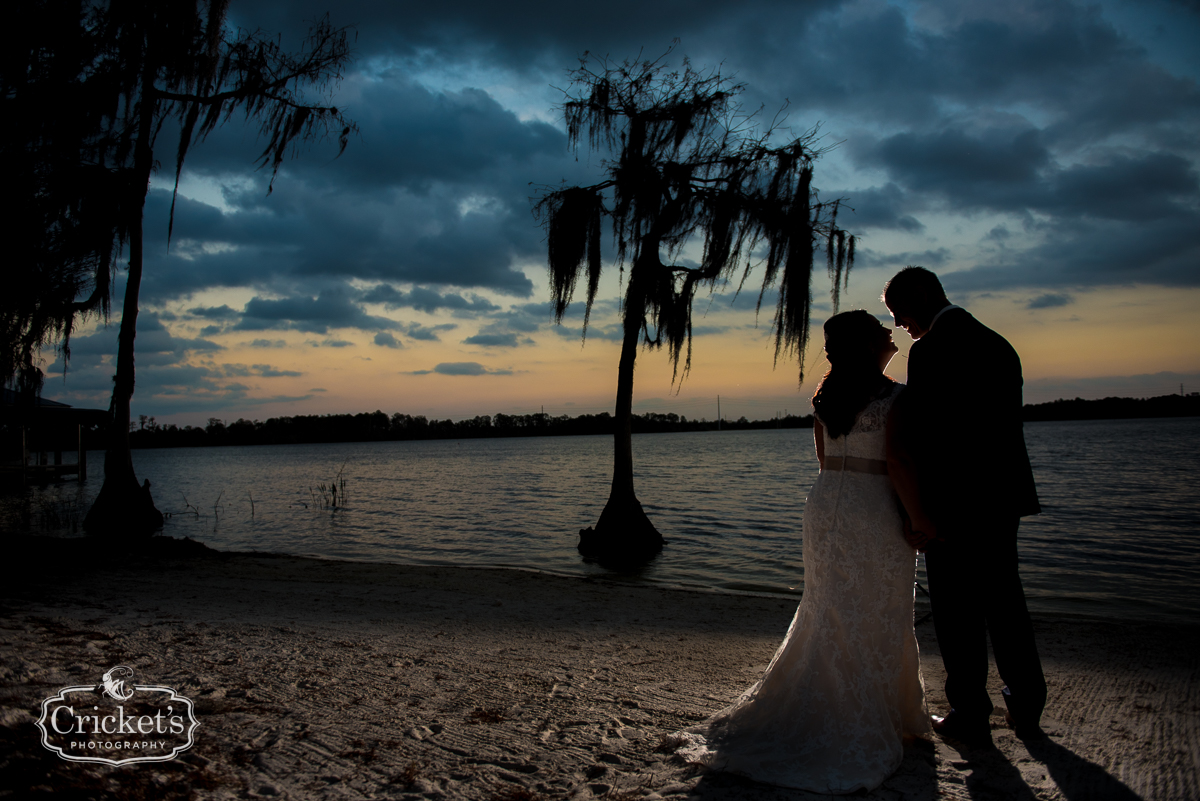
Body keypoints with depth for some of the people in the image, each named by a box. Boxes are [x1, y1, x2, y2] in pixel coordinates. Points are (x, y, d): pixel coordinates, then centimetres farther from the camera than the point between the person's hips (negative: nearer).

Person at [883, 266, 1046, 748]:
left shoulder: (930, 350, -16)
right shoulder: (998, 344, 11)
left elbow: (922, 439, -20)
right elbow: (1006, 426, 13)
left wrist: (925, 515, -16)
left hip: (956, 506, -8)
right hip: (1004, 499, 8)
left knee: (958, 613, 5)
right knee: (1005, 602, 19)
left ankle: (971, 718, 17)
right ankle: (1027, 710, 31)